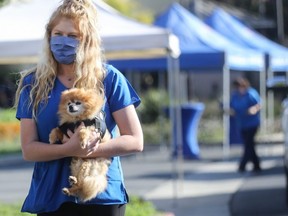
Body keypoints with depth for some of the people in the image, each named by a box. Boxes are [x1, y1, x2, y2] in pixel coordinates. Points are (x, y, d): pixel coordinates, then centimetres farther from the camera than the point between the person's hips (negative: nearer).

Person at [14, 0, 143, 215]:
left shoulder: (109, 78, 0)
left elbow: (135, 141, -2)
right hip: (51, 198, 1)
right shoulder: (33, 83, 5)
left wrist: (89, 150, -16)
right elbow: (29, 149, -1)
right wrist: (69, 150, -19)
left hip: (103, 197, -1)